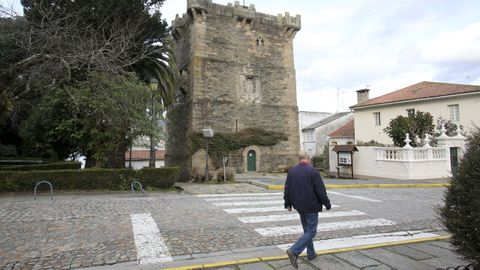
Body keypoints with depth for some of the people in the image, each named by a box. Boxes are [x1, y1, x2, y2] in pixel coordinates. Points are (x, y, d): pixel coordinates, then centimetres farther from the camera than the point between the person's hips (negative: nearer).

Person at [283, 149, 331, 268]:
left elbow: (287, 189, 7)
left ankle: (311, 254, 27)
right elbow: (321, 190, -14)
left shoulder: (291, 171, 3)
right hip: (311, 206, -6)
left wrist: (288, 203, 16)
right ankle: (294, 251, -14)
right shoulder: (312, 171, -15)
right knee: (311, 231, 0)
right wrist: (327, 204, -2)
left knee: (307, 229, 19)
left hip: (299, 206, 7)